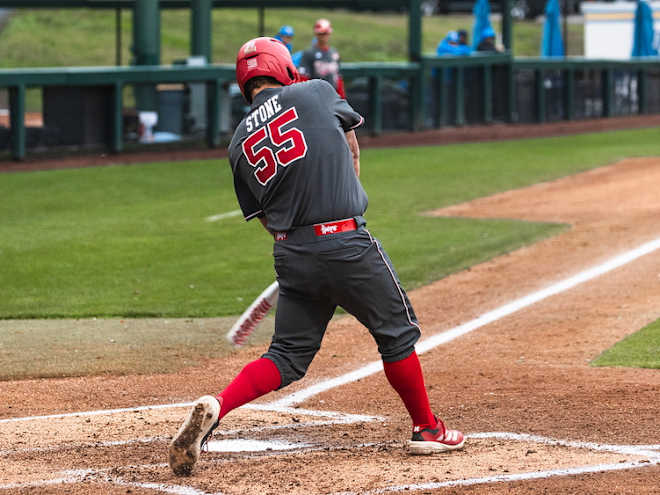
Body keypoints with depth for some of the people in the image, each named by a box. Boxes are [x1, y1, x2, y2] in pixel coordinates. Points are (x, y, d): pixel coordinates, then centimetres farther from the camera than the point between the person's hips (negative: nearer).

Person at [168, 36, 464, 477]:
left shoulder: (240, 145, 10)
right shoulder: (316, 93, 1)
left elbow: (265, 218, 14)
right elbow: (352, 145, 20)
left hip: (290, 254, 4)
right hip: (347, 241, -4)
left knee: (288, 355, 12)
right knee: (397, 331, 13)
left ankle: (216, 407, -9)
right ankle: (427, 429, 21)